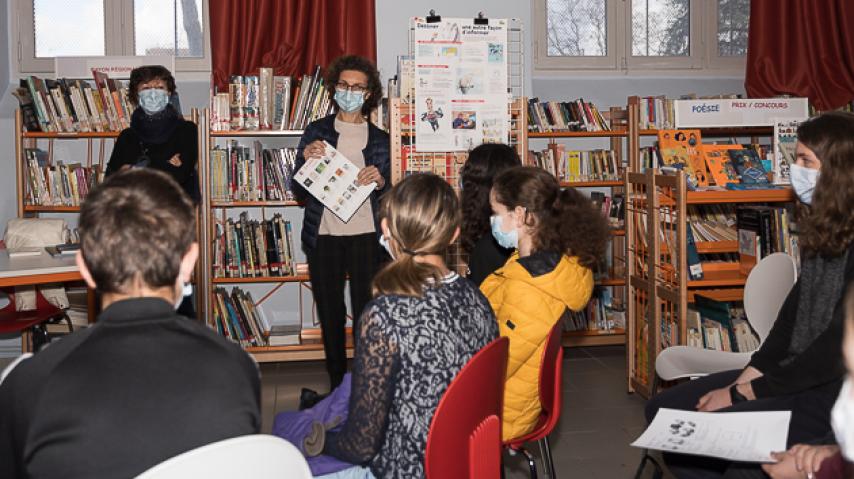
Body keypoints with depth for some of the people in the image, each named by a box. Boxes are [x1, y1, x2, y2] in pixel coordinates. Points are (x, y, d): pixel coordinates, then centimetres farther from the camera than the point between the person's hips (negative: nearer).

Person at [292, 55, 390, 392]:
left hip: (366, 236, 0)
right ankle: (337, 386, 17)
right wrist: (306, 160, -12)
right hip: (324, 236, 1)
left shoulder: (379, 139, 9)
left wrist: (380, 181, -12)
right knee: (330, 315, 6)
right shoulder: (316, 132, 8)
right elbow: (299, 192, 6)